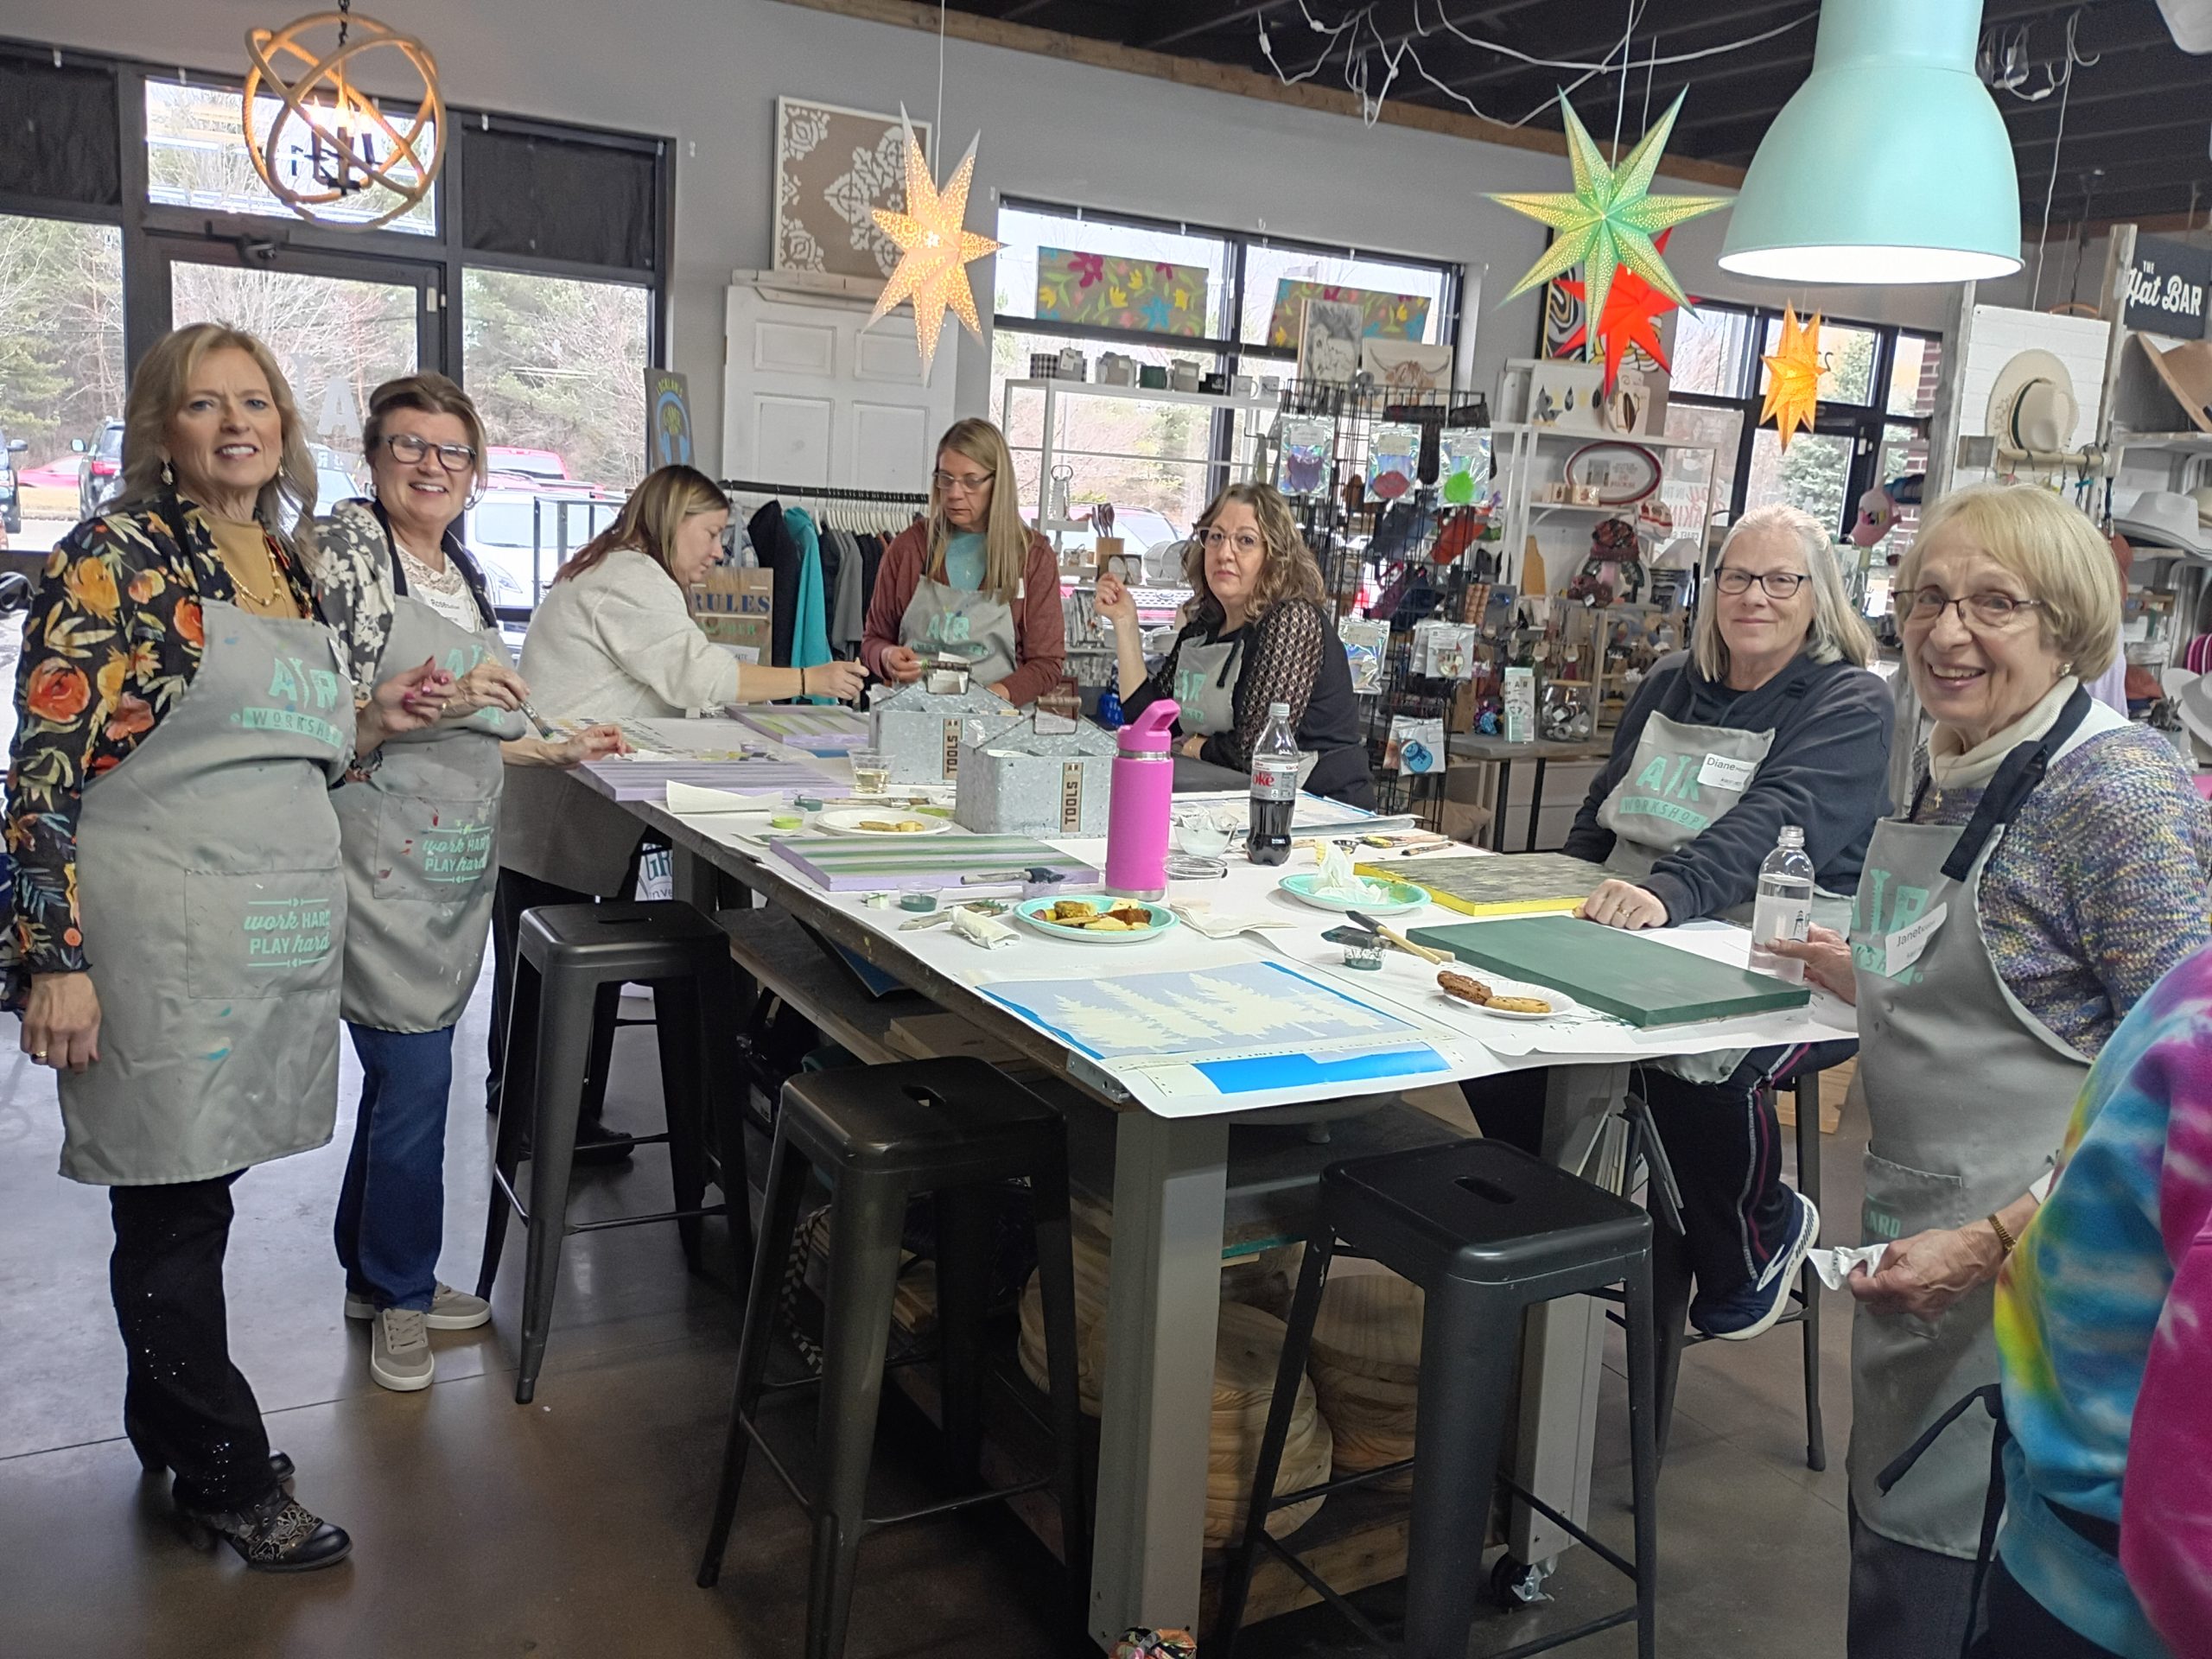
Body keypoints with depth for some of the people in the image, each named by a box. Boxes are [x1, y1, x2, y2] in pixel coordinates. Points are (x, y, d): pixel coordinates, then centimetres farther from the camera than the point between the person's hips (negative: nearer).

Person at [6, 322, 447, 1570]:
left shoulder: (288, 561, 13)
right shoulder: (120, 555, -9)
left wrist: (376, 723, 5)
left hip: (283, 927, 7)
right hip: (168, 940, -7)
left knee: (199, 1179, 18)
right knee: (177, 1204, 5)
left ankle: (173, 1426, 35)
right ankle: (227, 1476, 20)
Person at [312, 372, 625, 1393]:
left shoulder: (465, 573, 15)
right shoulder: (343, 548, -8)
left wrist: (556, 752, 17)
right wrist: (440, 699, -26)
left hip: (456, 860, 8)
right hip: (382, 861, -8)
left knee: (402, 1075, 16)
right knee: (416, 1079, -3)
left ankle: (375, 1273, 31)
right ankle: (401, 1295, 16)